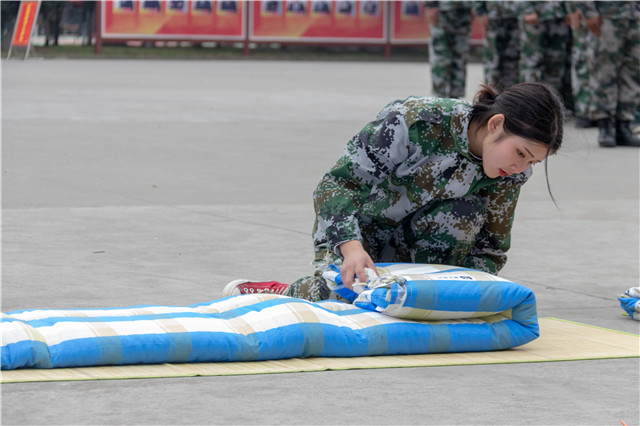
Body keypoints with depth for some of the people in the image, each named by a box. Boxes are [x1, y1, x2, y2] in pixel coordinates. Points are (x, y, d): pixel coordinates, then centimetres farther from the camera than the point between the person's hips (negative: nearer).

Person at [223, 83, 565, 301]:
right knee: (337, 295, -29)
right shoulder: (416, 121, -33)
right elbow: (338, 182, -30)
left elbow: (491, 245, -5)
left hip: (414, 241, 4)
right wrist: (351, 246, -46)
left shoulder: (511, 173, -16)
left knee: (467, 212, -25)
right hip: (353, 229, -4)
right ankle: (248, 293, -1)